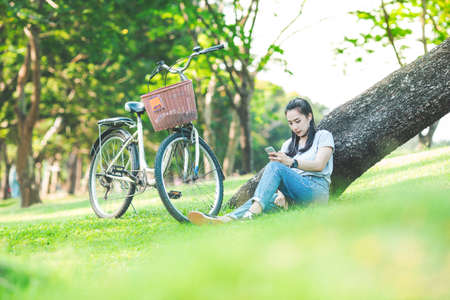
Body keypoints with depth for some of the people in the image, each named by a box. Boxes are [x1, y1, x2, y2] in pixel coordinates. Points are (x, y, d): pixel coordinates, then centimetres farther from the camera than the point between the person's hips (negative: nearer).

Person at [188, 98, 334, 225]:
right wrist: (280, 193, -8)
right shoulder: (288, 144, 28)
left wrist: (292, 162, -20)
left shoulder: (323, 136, 13)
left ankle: (251, 214, -48)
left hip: (317, 191, -5)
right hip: (294, 197, 5)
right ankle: (225, 219, -54)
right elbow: (283, 180, 15)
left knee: (275, 167, -27)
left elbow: (319, 165, -5)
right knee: (268, 199, -27)